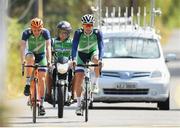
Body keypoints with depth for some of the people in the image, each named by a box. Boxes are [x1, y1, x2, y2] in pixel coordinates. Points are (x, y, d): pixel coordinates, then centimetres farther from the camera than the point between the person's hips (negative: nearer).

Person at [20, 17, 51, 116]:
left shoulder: (45, 32, -23)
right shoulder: (26, 33, -24)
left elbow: (48, 47, -30)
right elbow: (23, 47, -32)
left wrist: (49, 60, -43)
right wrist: (23, 60, -47)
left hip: (42, 56, 0)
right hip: (30, 53, 0)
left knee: (41, 80, -9)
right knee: (31, 58, -37)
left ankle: (41, 104, -2)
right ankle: (28, 84, -27)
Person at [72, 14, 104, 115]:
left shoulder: (97, 33, -21)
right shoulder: (78, 33, -21)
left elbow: (101, 46, -29)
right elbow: (74, 47, -28)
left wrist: (100, 59, -45)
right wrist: (74, 59, -44)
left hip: (93, 52, 0)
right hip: (81, 55, 0)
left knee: (96, 60, -37)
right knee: (78, 78, -12)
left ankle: (96, 82, -18)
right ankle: (79, 104, -3)